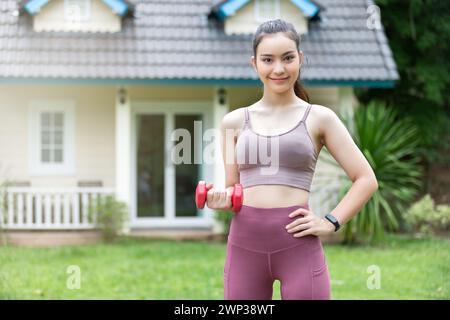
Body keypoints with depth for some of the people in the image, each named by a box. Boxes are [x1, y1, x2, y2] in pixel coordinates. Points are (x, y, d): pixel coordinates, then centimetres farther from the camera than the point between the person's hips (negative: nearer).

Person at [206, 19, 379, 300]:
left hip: (299, 245, -2)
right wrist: (222, 201, -4)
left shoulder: (318, 118, 4)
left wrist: (330, 222, -4)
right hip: (244, 244, 3)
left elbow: (366, 180, 6)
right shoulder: (234, 121, 11)